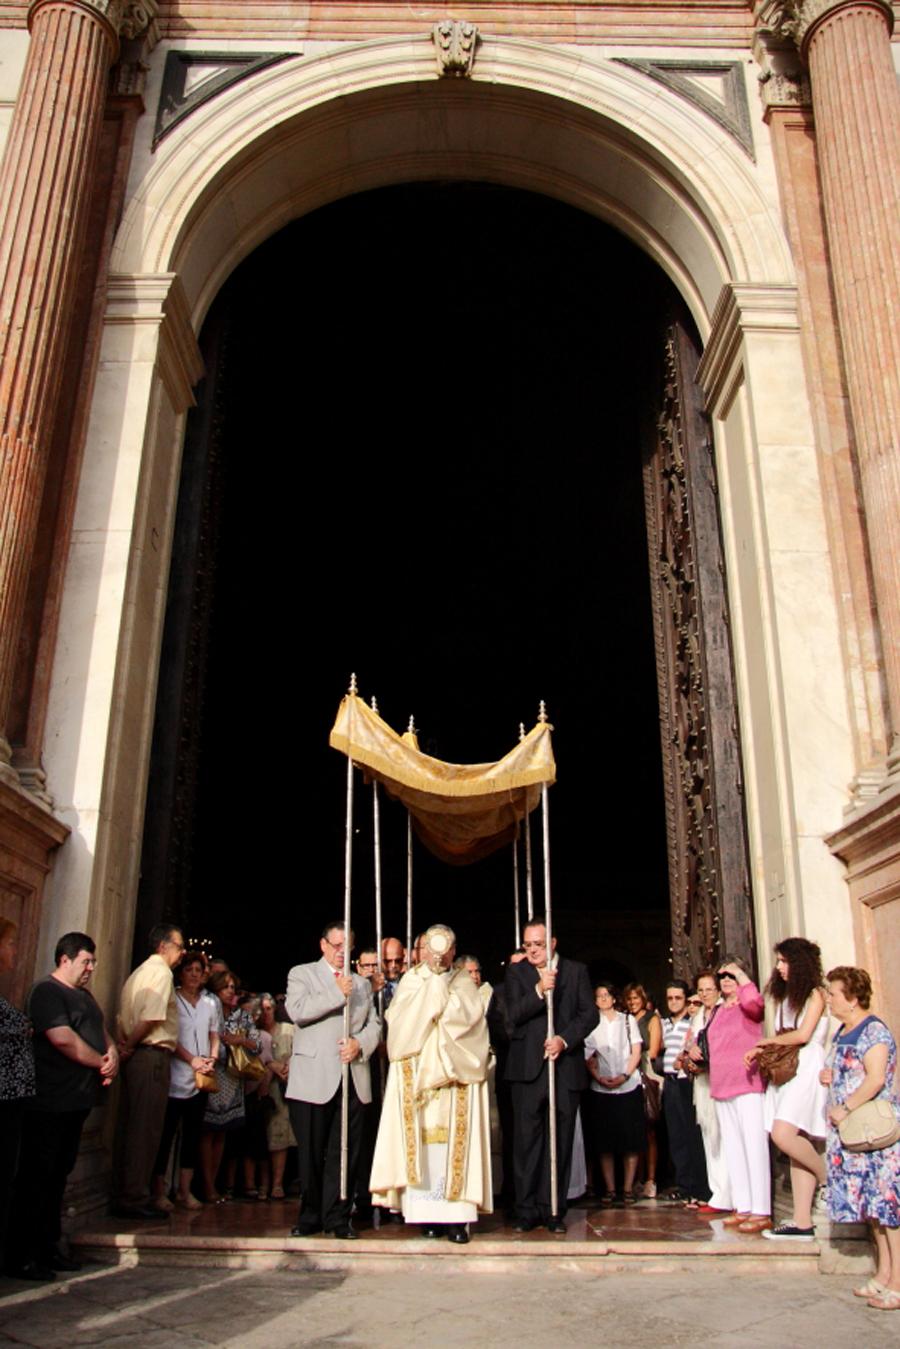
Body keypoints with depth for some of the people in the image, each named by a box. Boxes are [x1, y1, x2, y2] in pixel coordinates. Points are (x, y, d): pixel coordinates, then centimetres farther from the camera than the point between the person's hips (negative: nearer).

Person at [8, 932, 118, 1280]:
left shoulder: (83, 994, 18)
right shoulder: (47, 991, -11)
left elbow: (100, 1030, 18)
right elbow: (63, 1039, -21)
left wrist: (112, 1052, -4)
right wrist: (102, 1063, -12)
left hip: (77, 1101, 9)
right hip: (49, 1103, -9)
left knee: (59, 1175, 14)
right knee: (36, 1176, -1)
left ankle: (48, 1247, 23)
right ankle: (23, 1255, 7)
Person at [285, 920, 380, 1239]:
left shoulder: (362, 983, 20)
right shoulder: (302, 974, 6)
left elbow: (374, 1024, 14)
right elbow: (297, 1010, -11)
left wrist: (360, 1044, -6)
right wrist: (337, 994, -13)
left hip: (353, 1078, 3)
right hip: (314, 1078, -3)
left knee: (345, 1152, 3)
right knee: (311, 1152, 3)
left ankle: (337, 1218, 12)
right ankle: (310, 1217, 16)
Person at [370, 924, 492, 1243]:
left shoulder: (464, 982, 10)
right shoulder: (411, 981, 10)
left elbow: (469, 1016, -7)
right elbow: (402, 1020, -6)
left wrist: (439, 983, -6)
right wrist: (431, 976, -7)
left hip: (456, 1076, 0)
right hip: (417, 1072, 0)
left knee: (455, 1143, -5)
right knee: (421, 1142, -4)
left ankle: (456, 1215, -2)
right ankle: (427, 1214, 3)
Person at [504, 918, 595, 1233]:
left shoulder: (576, 970, 8)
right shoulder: (516, 972, 6)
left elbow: (589, 1014, 2)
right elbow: (513, 1015, -6)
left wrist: (564, 1040, -11)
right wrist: (539, 990, -20)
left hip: (566, 1064, 1)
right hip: (528, 1066, -1)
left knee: (560, 1141, 5)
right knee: (526, 1139, 1)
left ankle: (554, 1210, 13)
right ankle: (527, 1210, 9)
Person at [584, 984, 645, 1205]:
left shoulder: (628, 1020, 10)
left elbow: (636, 1051, 5)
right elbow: (587, 1056, 4)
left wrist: (624, 1076, -9)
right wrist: (598, 1077, -12)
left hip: (629, 1086, 0)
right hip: (601, 1088, 0)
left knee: (631, 1139, -1)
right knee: (604, 1141, 0)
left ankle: (628, 1188, 5)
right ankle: (609, 1189, 6)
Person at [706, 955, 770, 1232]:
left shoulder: (747, 1007, -2)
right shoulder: (719, 1011, 19)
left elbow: (753, 1001, -27)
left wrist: (740, 973, -14)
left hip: (747, 1085, -8)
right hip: (721, 1086, 8)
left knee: (754, 1145, -8)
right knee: (732, 1148, 10)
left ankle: (761, 1211, -6)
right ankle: (742, 1208, 17)